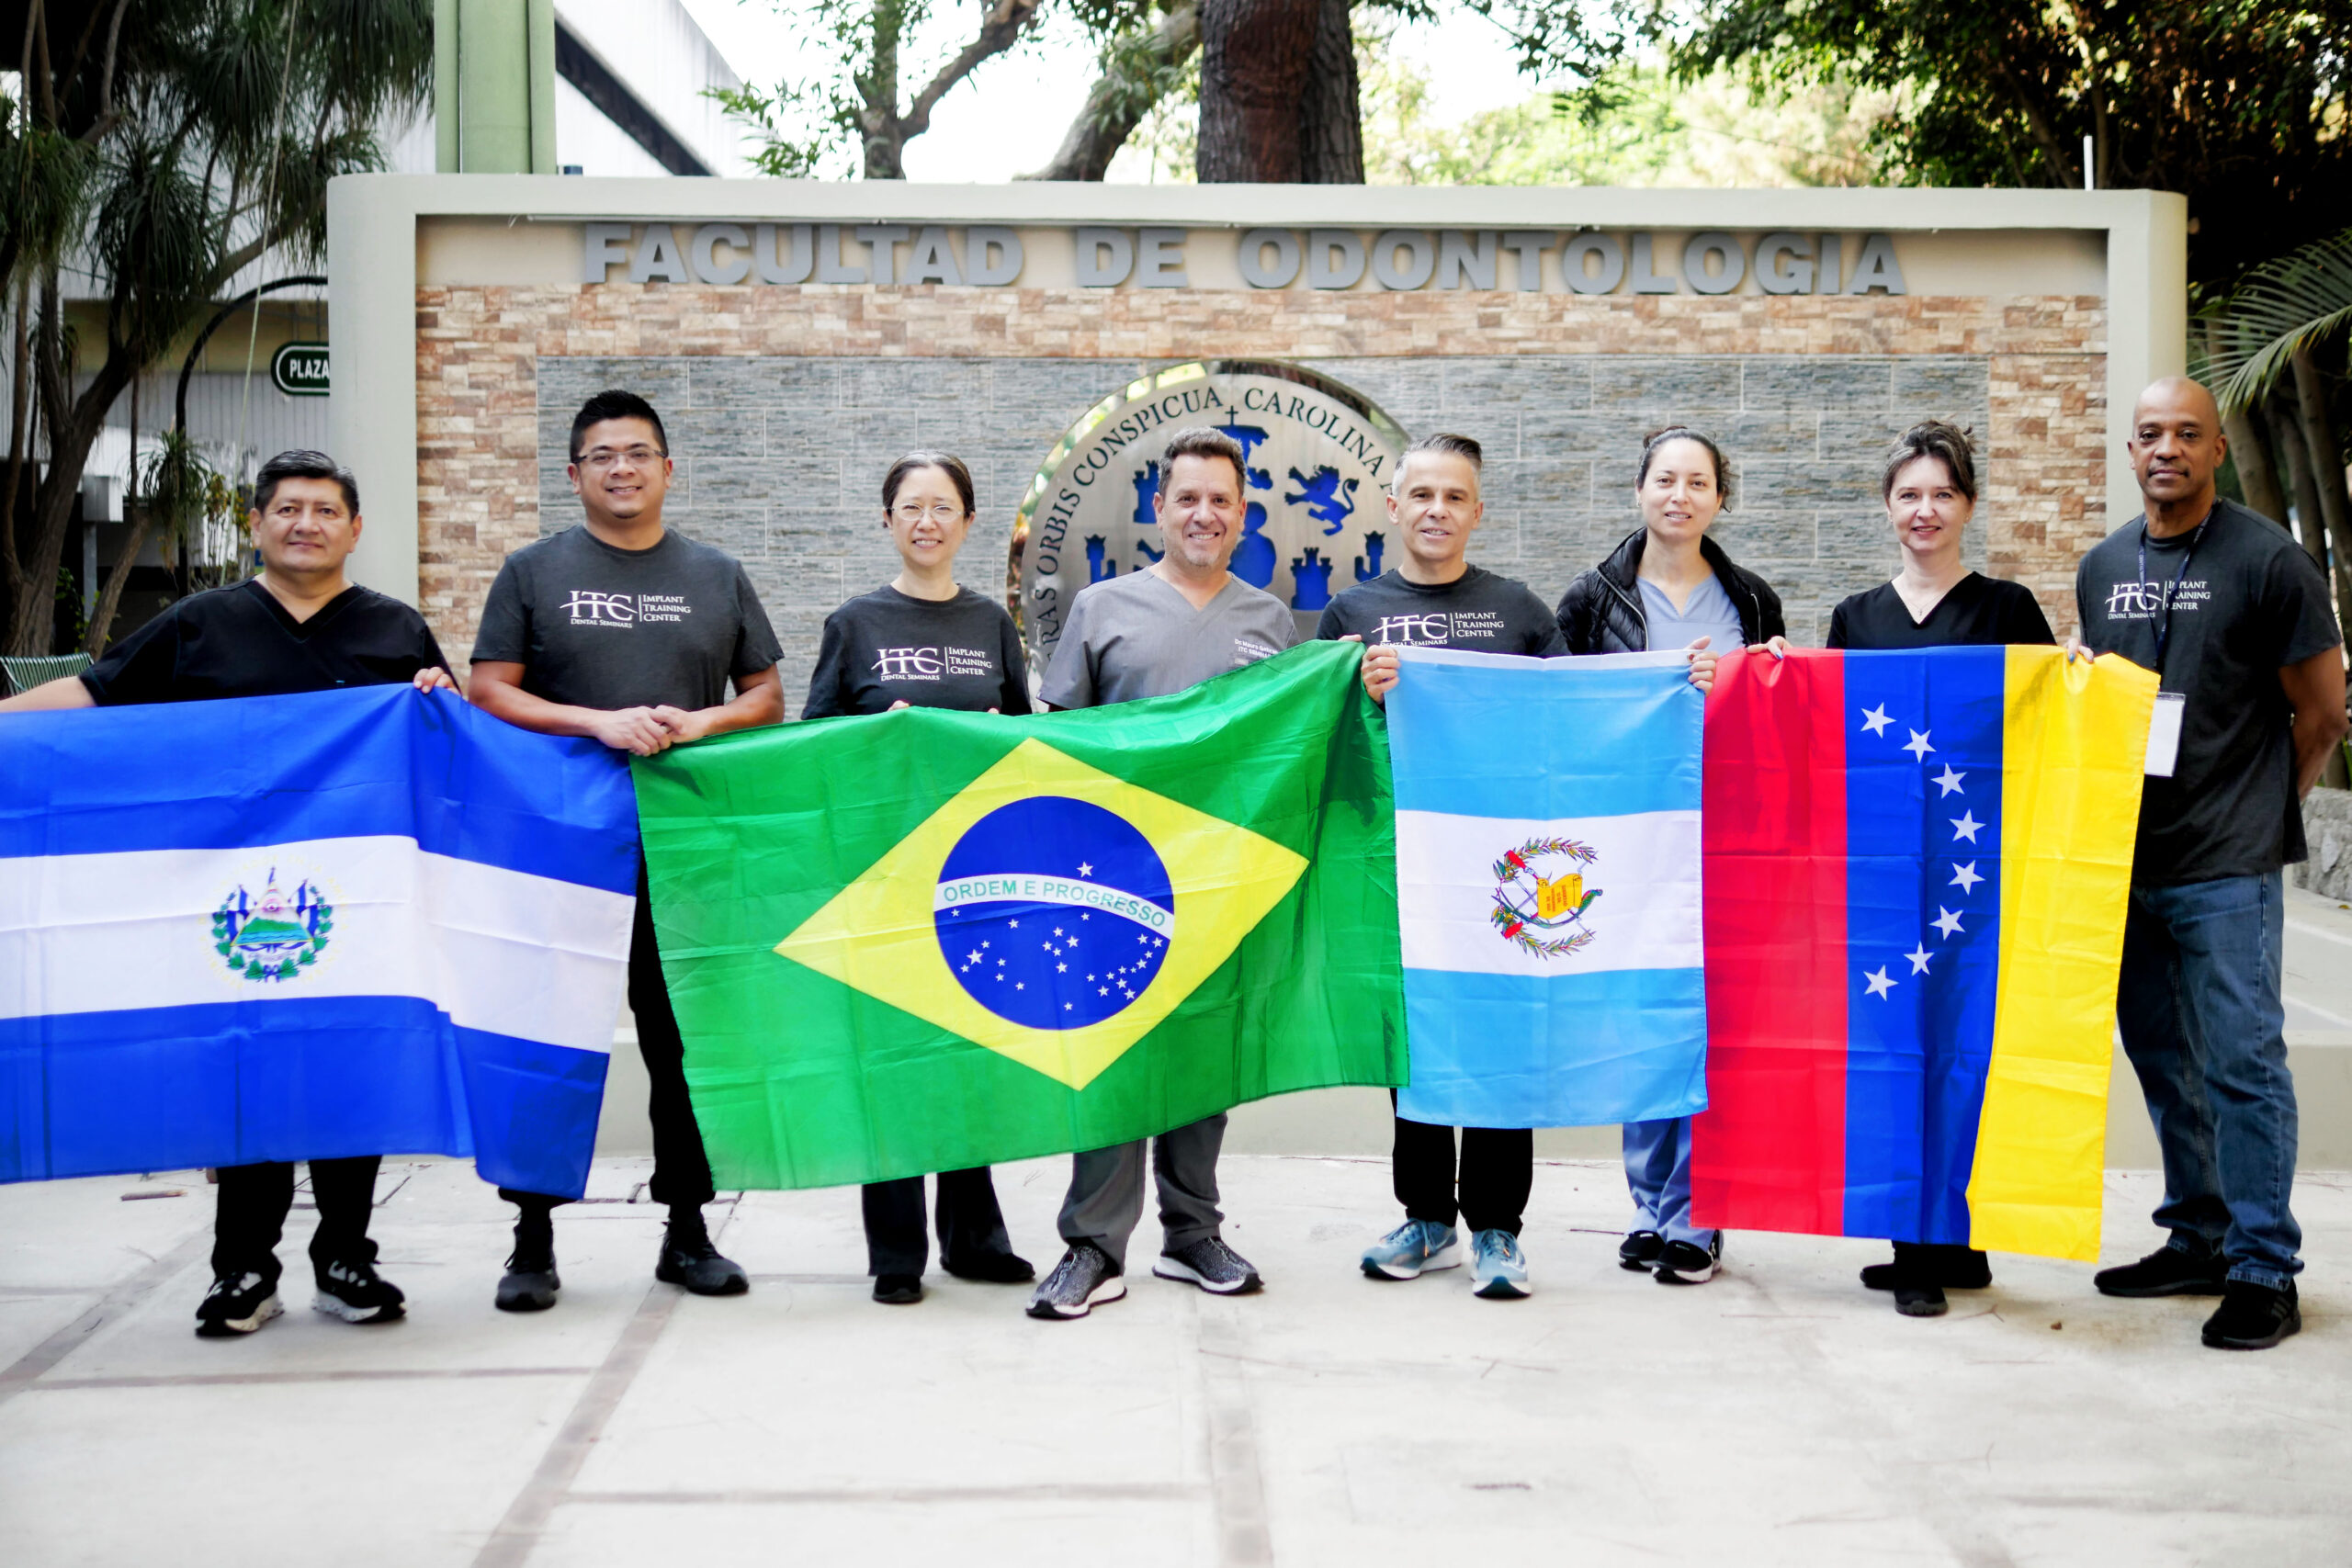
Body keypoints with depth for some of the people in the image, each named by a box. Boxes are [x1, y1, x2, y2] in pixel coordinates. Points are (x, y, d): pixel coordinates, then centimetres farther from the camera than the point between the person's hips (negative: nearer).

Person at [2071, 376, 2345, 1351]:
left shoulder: (2267, 558, -6)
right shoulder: (2103, 566, 12)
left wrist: (2261, 805, 3)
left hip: (2228, 867, -6)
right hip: (2128, 856, 6)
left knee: (2242, 1065, -5)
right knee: (2162, 1059, 14)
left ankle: (2264, 1272, 3)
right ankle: (2198, 1240, 26)